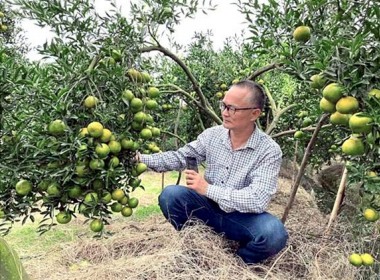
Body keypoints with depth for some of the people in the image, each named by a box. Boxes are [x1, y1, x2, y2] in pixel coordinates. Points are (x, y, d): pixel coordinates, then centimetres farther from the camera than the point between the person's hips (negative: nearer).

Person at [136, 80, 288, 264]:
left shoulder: (269, 150, -20)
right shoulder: (212, 135, -7)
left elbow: (258, 200, -29)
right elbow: (180, 157, 2)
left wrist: (208, 189, -28)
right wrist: (143, 159, -13)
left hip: (242, 217, -3)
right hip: (210, 207, 3)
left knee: (274, 233, -32)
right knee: (170, 194, -19)